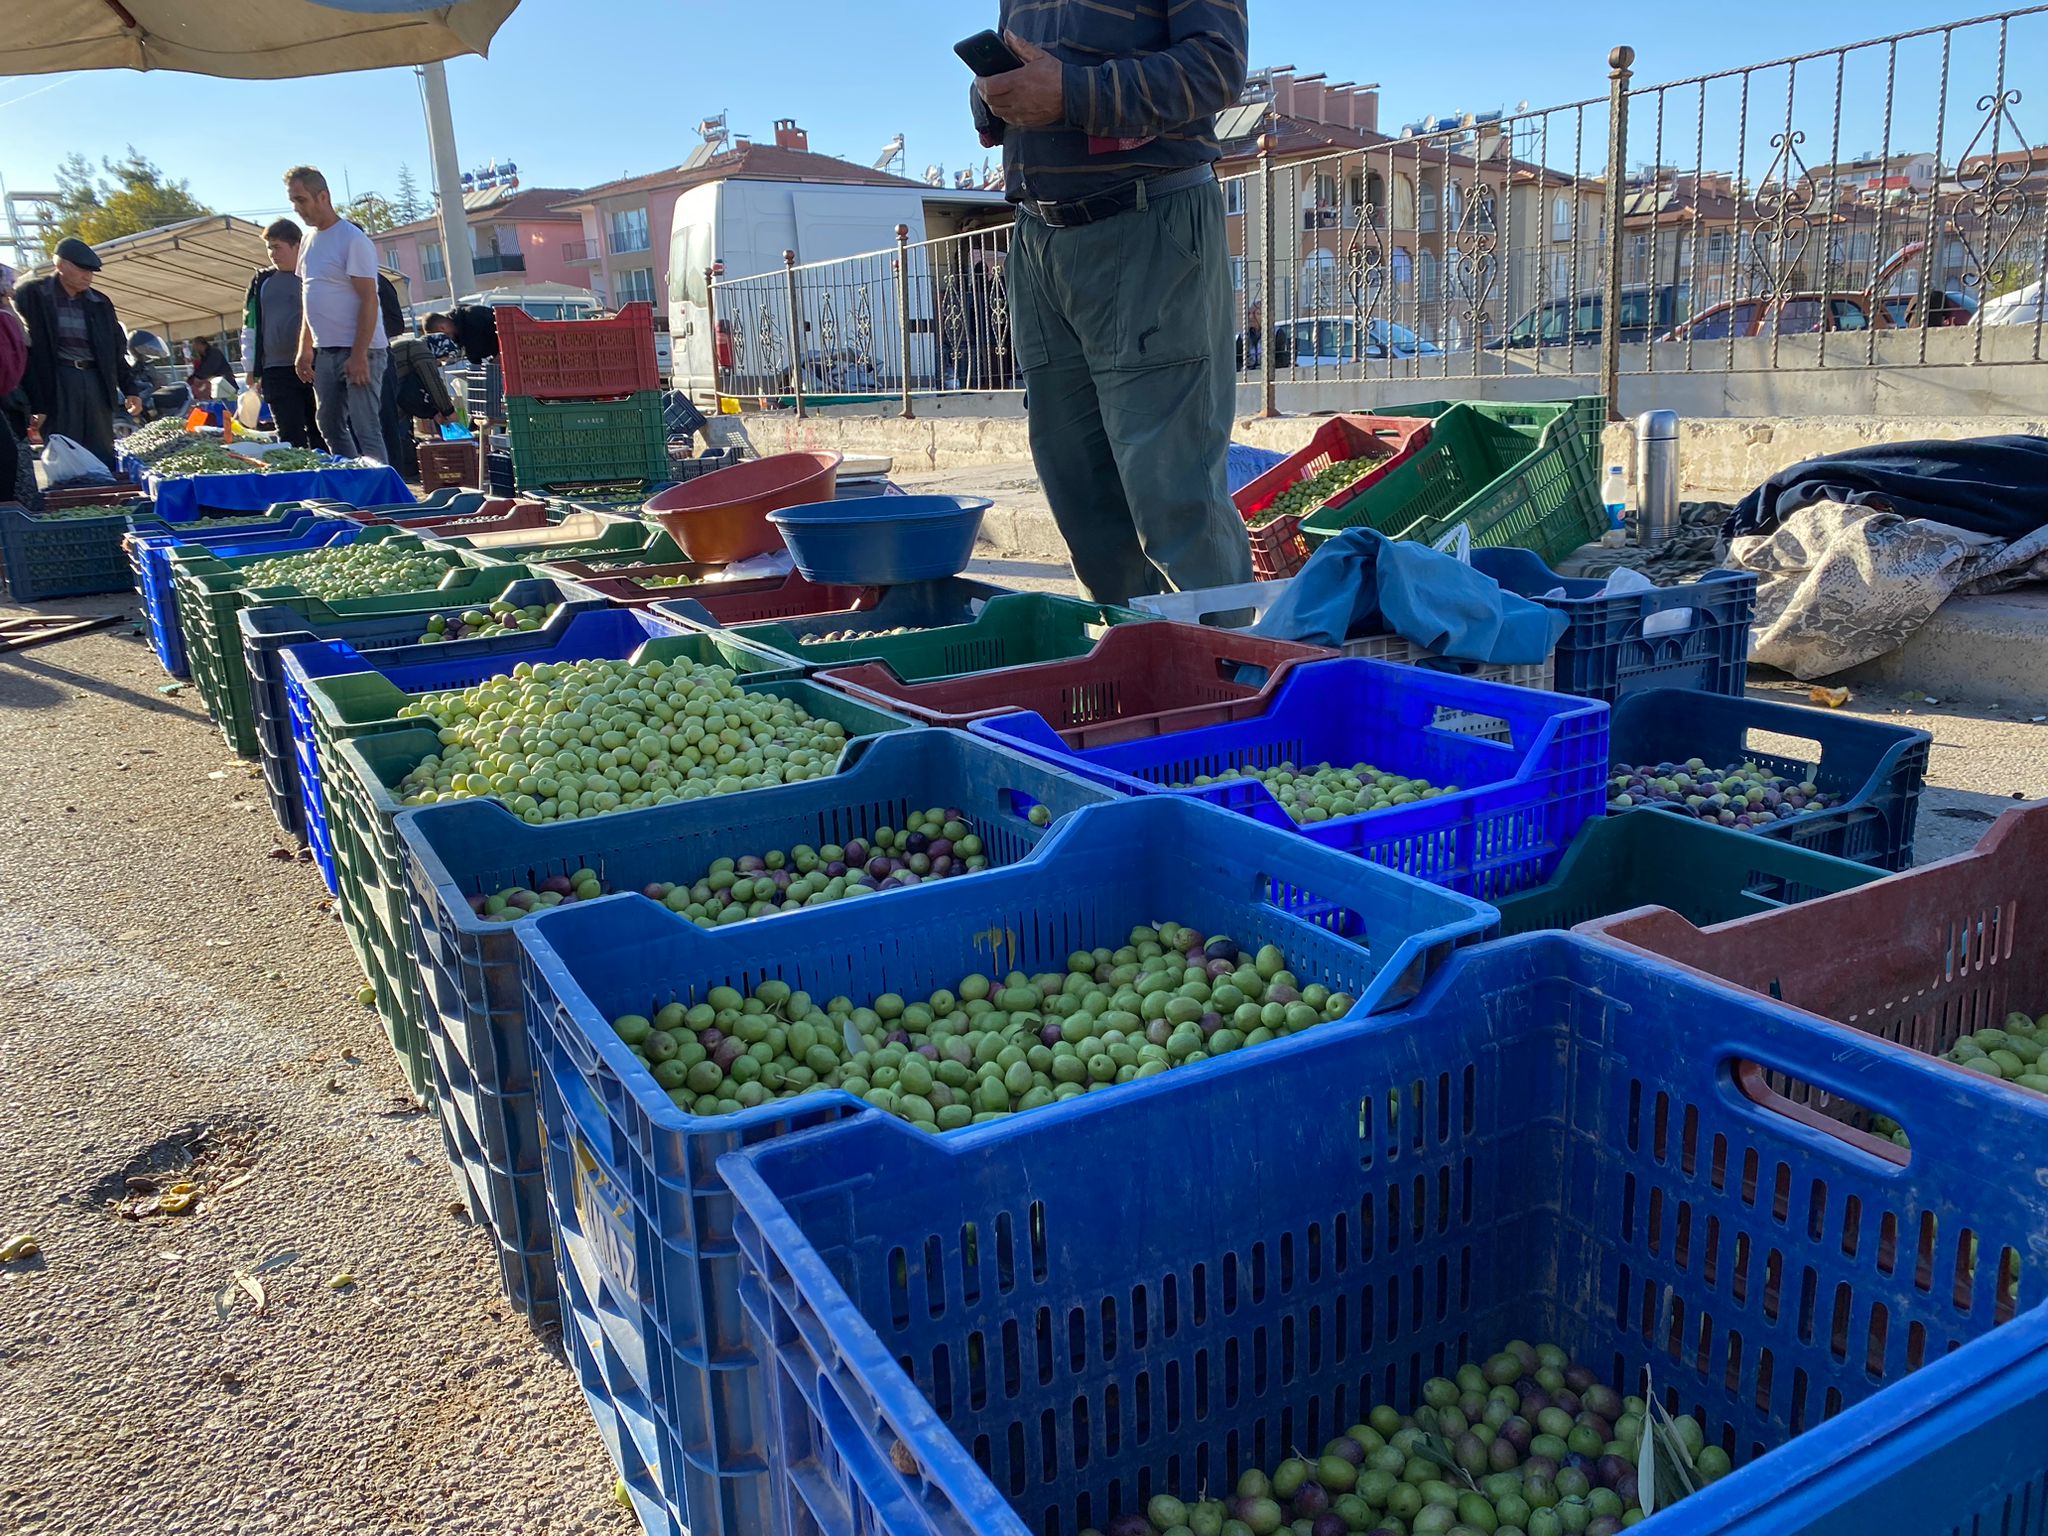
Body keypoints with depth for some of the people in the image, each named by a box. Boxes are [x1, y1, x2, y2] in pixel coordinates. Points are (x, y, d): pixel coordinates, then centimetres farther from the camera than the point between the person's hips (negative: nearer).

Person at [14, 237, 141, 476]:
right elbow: (25, 349, -5)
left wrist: (129, 390, 13)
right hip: (56, 384, -4)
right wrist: (33, 403, -11)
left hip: (96, 382, 4)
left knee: (104, 459, 3)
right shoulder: (31, 296, 0)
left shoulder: (99, 302, 14)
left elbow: (117, 350, 20)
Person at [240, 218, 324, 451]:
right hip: (276, 372, 2)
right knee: (292, 440, -3)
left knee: (322, 437, 2)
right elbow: (250, 327, 15)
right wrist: (253, 368, 8)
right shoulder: (261, 282, 13)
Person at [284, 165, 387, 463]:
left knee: (365, 429, -10)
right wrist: (304, 349, 16)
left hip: (357, 351, -9)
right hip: (325, 350, 9)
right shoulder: (310, 239, 15)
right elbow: (309, 301, 21)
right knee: (330, 426, 12)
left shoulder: (352, 240, -11)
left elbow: (368, 300, -16)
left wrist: (359, 354, -21)